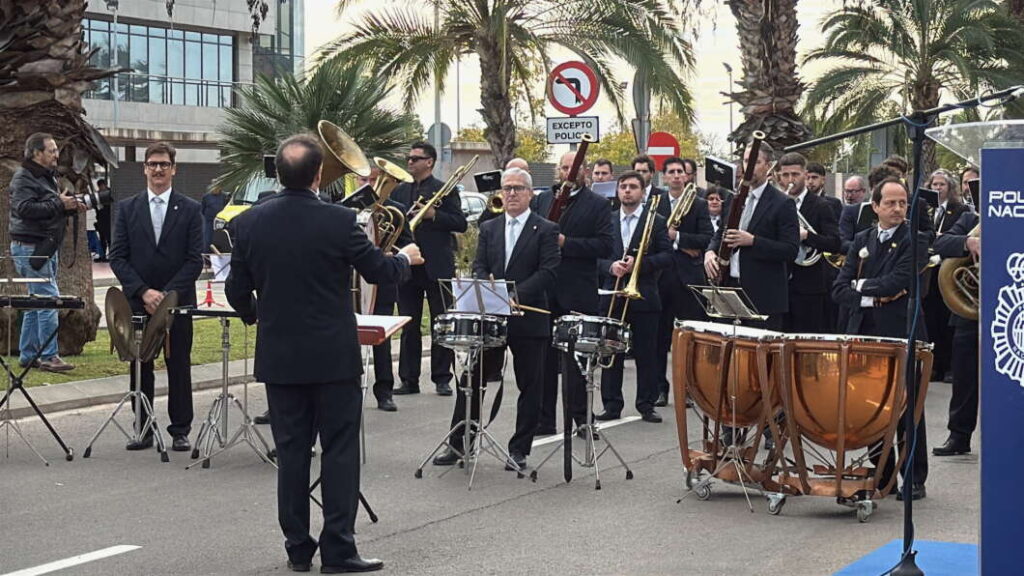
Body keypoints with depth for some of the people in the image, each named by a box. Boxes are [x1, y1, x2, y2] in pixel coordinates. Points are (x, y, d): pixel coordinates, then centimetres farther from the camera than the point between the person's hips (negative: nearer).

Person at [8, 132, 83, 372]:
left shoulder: (46, 177, 19)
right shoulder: (23, 178, -12)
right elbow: (25, 208, -24)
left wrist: (70, 207, 8)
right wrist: (59, 204, -22)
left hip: (46, 248, 10)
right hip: (30, 248, -10)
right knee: (48, 300, -12)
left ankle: (27, 355, 19)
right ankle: (48, 356, -10)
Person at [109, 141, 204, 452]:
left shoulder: (190, 209, 1)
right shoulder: (127, 208, 6)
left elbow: (195, 260, -3)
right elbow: (117, 257, 2)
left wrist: (167, 293, -13)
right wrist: (143, 292, -10)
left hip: (178, 302, -1)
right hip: (137, 303, 2)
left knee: (179, 367, 3)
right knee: (140, 367, 5)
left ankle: (180, 431, 10)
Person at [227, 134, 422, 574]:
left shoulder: (249, 223, -4)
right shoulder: (339, 221, -14)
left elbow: (237, 290, 4)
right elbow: (378, 271, -1)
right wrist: (406, 258, 21)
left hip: (279, 356, 3)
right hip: (334, 356, -3)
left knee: (291, 451, 10)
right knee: (340, 450, 3)